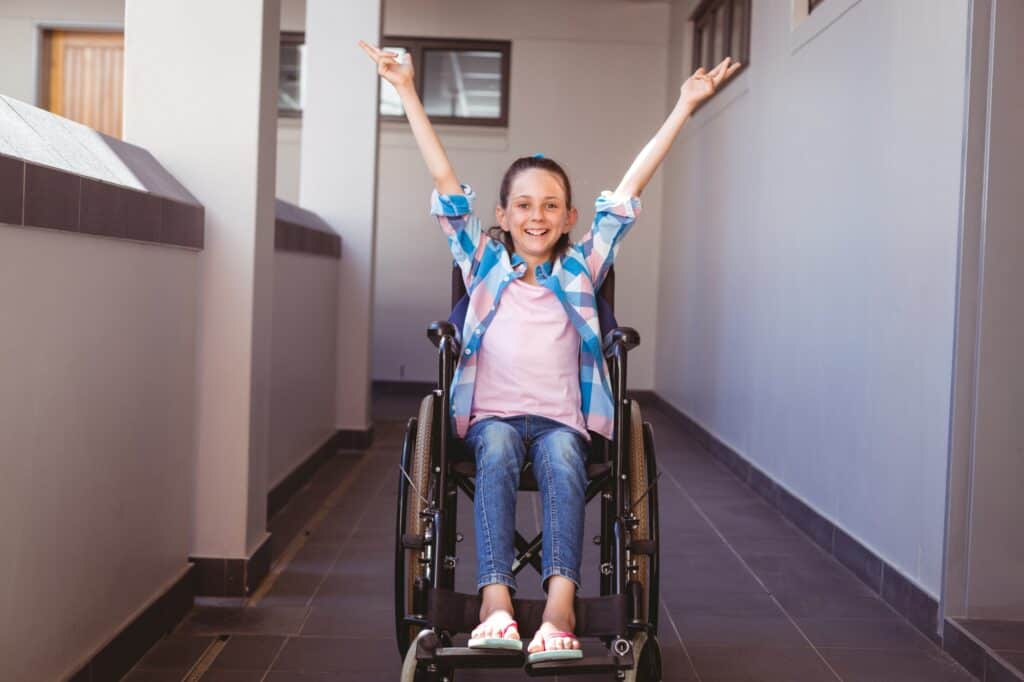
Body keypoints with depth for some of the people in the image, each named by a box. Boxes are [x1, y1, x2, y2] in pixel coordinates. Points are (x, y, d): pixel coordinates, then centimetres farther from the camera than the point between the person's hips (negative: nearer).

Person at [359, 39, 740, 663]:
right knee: (498, 450, -33)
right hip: (493, 415, 0)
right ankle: (496, 600, -44)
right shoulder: (484, 262, 9)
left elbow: (629, 190, 7)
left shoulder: (580, 268, 10)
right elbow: (446, 181, 4)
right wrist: (407, 92, 0)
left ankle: (560, 603, -44)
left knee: (562, 457, -32)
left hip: (562, 418, 0)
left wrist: (685, 107, 5)